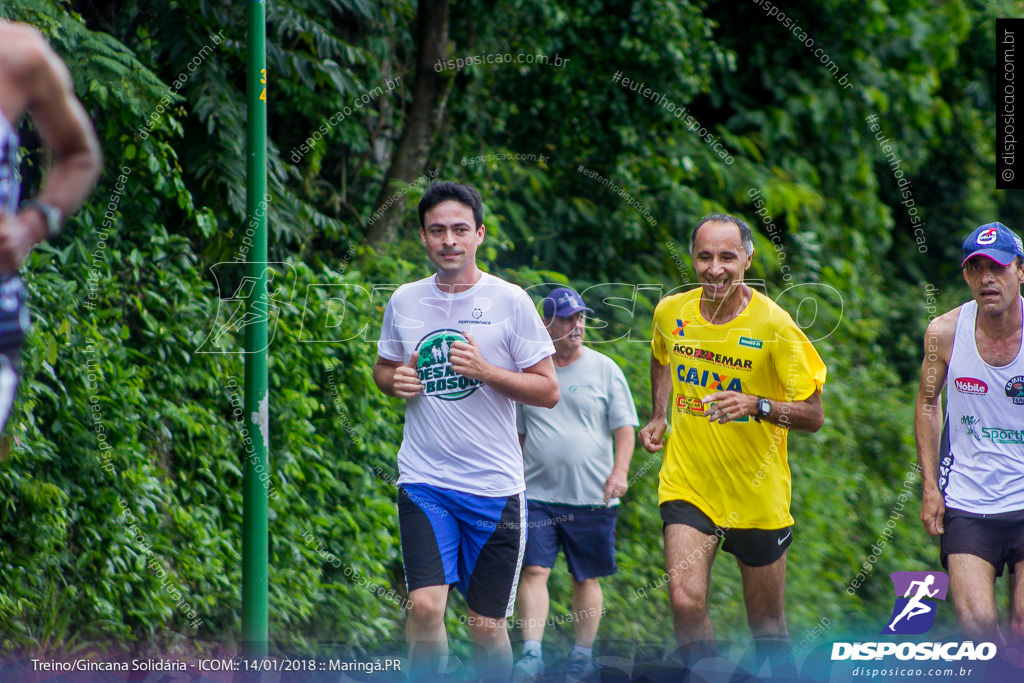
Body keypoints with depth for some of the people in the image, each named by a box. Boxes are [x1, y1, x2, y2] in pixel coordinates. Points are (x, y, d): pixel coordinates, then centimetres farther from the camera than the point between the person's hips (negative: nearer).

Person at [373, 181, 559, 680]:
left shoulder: (510, 301, -2)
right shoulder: (404, 301, 6)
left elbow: (548, 391, -1)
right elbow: (383, 368, 22)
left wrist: (486, 371, -16)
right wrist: (395, 381, -1)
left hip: (494, 485, -1)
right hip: (424, 481, 1)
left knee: (486, 625, 3)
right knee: (425, 606, -16)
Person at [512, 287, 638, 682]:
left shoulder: (603, 369, 4)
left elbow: (625, 428, 3)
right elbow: (516, 434, 15)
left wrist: (619, 472, -12)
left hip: (592, 497, 0)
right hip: (537, 494, 0)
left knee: (587, 578, 5)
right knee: (534, 571, -11)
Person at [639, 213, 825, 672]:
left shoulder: (773, 325, -14)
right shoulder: (671, 313, -2)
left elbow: (813, 416, -12)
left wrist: (757, 406, -27)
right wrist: (658, 416, 14)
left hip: (758, 494, -2)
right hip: (687, 487, 2)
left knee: (767, 626, 8)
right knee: (685, 599, -19)